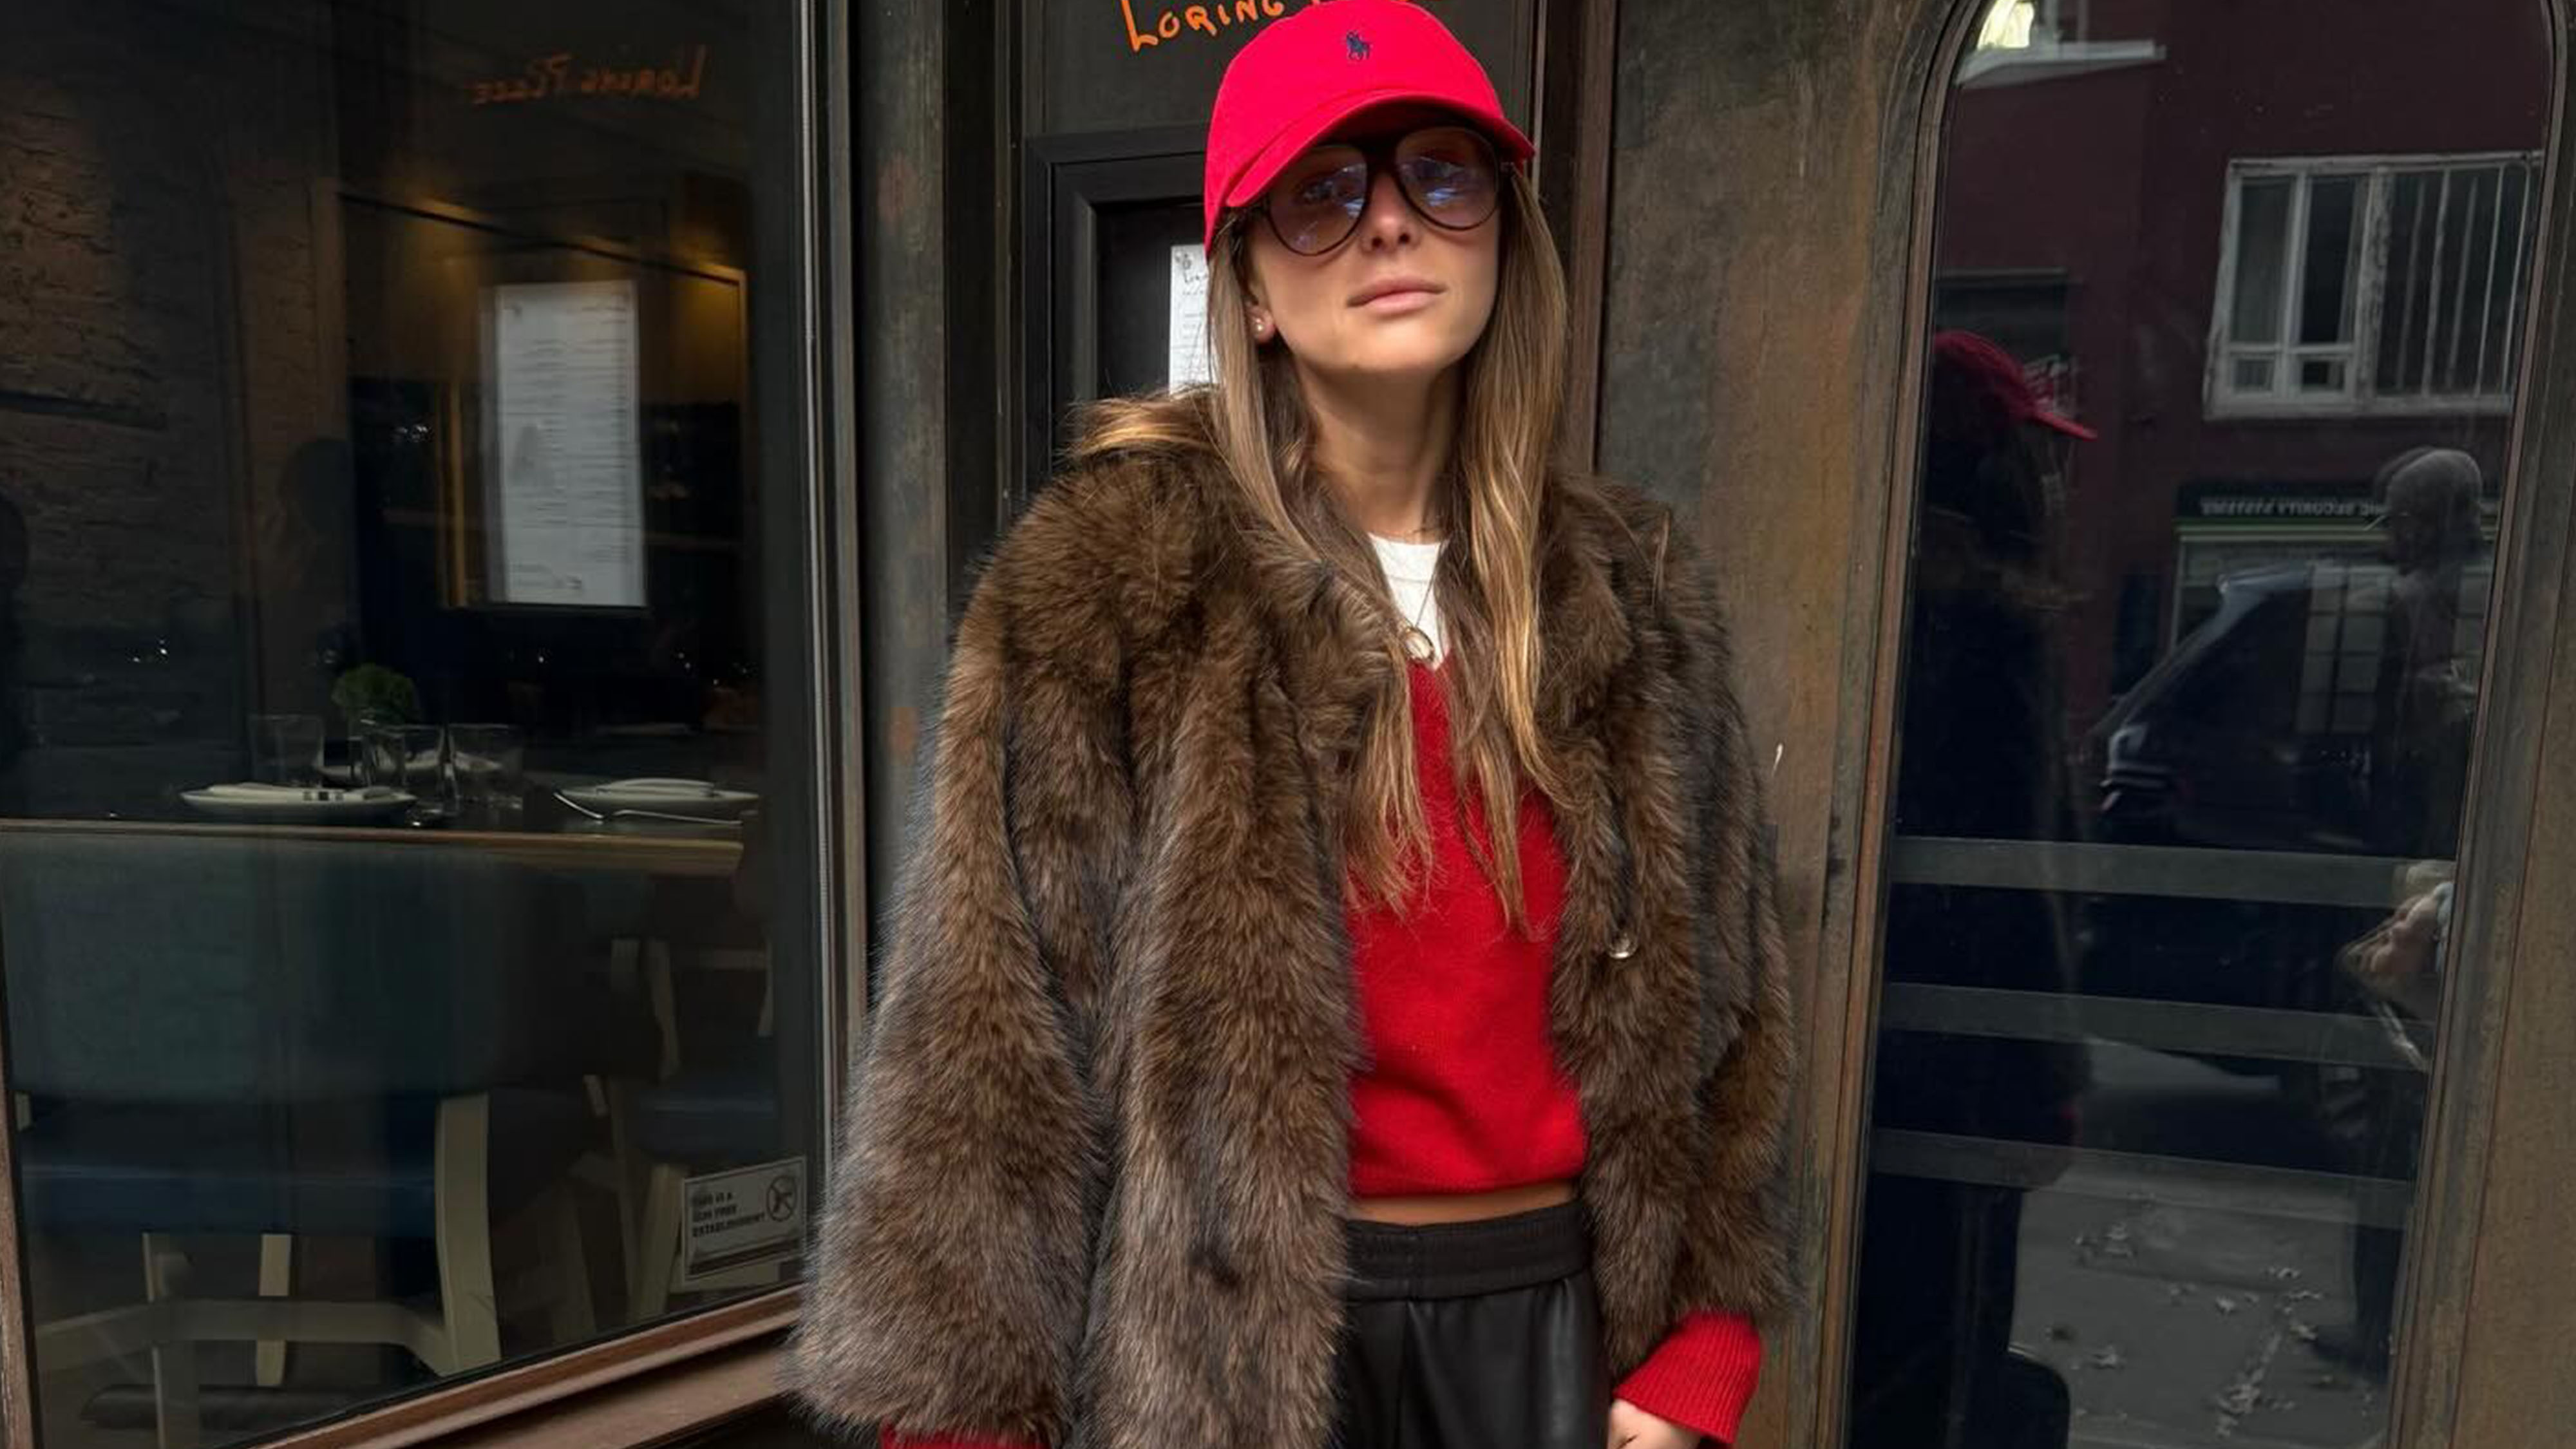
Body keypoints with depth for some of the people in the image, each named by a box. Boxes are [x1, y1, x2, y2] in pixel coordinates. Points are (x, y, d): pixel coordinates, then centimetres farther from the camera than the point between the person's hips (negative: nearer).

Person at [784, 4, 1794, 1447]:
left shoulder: (1631, 589, 0)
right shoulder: (1107, 581, -13)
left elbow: (1718, 1013, 5)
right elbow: (984, 1045, -12)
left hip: (1557, 1307, 4)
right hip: (1236, 1329, -3)